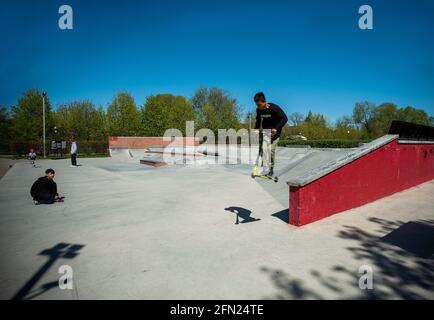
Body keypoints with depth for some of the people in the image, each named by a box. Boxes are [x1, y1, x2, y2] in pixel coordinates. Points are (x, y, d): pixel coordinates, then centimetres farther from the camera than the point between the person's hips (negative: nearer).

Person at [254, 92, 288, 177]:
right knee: (264, 148, -12)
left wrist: (276, 128, -31)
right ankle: (266, 168, -10)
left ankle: (271, 169, 5)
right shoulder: (258, 110, -4)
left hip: (274, 132, -4)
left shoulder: (274, 108, -20)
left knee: (272, 150, -5)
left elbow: (284, 118, -20)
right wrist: (256, 128, -2)